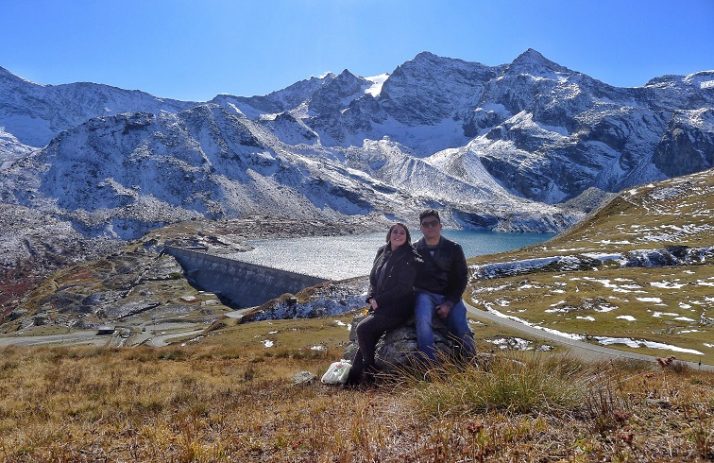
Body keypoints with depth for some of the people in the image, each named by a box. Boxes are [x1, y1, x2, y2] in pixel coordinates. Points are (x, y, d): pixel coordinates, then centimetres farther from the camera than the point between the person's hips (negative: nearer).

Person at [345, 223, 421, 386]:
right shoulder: (382, 252, 12)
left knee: (363, 328, -19)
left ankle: (370, 371, -2)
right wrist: (371, 298, -1)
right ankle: (353, 376, -6)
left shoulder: (410, 257, -9)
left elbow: (404, 287, -15)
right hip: (380, 305, 6)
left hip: (399, 307, -6)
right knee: (368, 336, -11)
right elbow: (373, 278, 16)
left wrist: (379, 300, -12)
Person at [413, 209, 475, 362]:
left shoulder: (454, 249, 4)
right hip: (425, 294, -1)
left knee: (462, 332, -20)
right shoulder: (415, 250, 5)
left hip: (450, 297, 1)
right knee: (423, 320, -33)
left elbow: (462, 278, 3)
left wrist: (449, 303, -9)